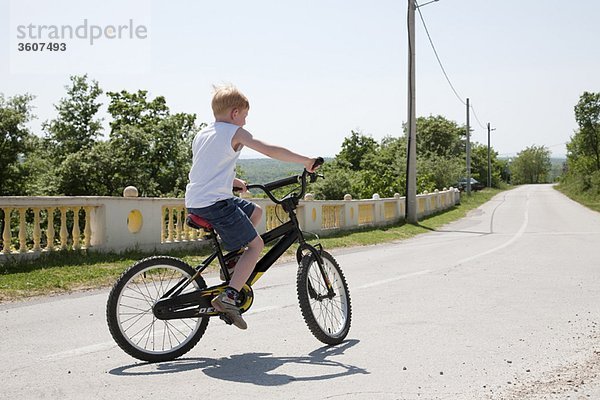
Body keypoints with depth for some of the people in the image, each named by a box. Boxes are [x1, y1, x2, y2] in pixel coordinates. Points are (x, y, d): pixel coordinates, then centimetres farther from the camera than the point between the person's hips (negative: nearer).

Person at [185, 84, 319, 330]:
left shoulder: (201, 135, 20)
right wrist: (306, 161, 0)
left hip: (194, 203, 9)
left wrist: (233, 181, 35)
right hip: (216, 202, -9)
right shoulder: (235, 132, -4)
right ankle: (229, 296, -13)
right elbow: (271, 151, -8)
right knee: (256, 245, -3)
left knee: (255, 212, 24)